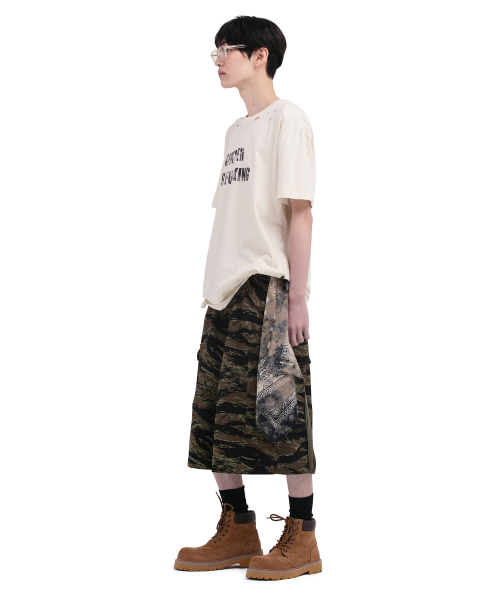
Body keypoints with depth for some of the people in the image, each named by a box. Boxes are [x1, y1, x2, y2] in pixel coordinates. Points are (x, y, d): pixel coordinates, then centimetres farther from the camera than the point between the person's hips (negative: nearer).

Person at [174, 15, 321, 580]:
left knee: (279, 413, -6)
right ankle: (237, 532, 16)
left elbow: (300, 212, -11)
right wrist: (217, 289, 14)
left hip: (270, 287, -8)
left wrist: (297, 295, -15)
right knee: (216, 412, 7)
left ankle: (301, 538, 3)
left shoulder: (287, 119, -4)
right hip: (227, 291, 8)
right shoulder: (236, 130, 20)